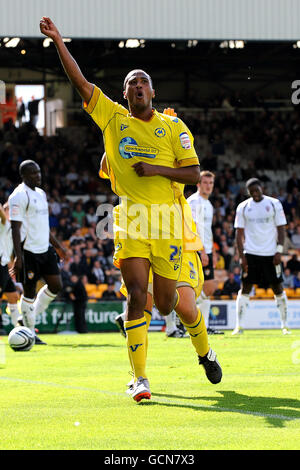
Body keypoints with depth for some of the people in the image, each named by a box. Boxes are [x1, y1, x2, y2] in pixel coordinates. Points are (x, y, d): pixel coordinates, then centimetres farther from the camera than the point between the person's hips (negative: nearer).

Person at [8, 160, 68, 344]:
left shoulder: (41, 193, 16)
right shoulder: (19, 196, -11)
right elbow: (15, 228, -16)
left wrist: (58, 246, 25)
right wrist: (18, 256, -22)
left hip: (45, 249, 8)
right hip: (28, 251, -8)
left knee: (56, 285, 4)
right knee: (29, 291, -2)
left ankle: (29, 317, 21)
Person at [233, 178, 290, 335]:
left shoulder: (274, 204, 2)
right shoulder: (243, 207, 5)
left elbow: (281, 229, 2)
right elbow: (240, 233, 5)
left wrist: (279, 251, -8)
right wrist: (241, 256, -4)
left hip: (271, 254, 0)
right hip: (251, 254, 1)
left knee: (277, 288, 1)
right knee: (245, 288, -4)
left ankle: (284, 325, 10)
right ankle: (238, 326, -3)